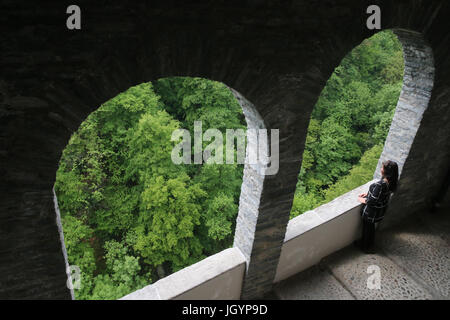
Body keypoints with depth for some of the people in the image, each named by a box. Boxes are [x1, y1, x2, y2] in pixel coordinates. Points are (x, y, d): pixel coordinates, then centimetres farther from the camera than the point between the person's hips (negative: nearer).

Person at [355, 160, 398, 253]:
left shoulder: (380, 184, -37)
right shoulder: (391, 182, -9)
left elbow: (372, 201, -29)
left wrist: (362, 200, -11)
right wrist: (368, 194, 9)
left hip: (372, 212, -8)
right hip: (380, 211, 8)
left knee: (368, 229, 17)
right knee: (371, 228, 28)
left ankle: (367, 247, 39)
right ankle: (364, 243, 49)